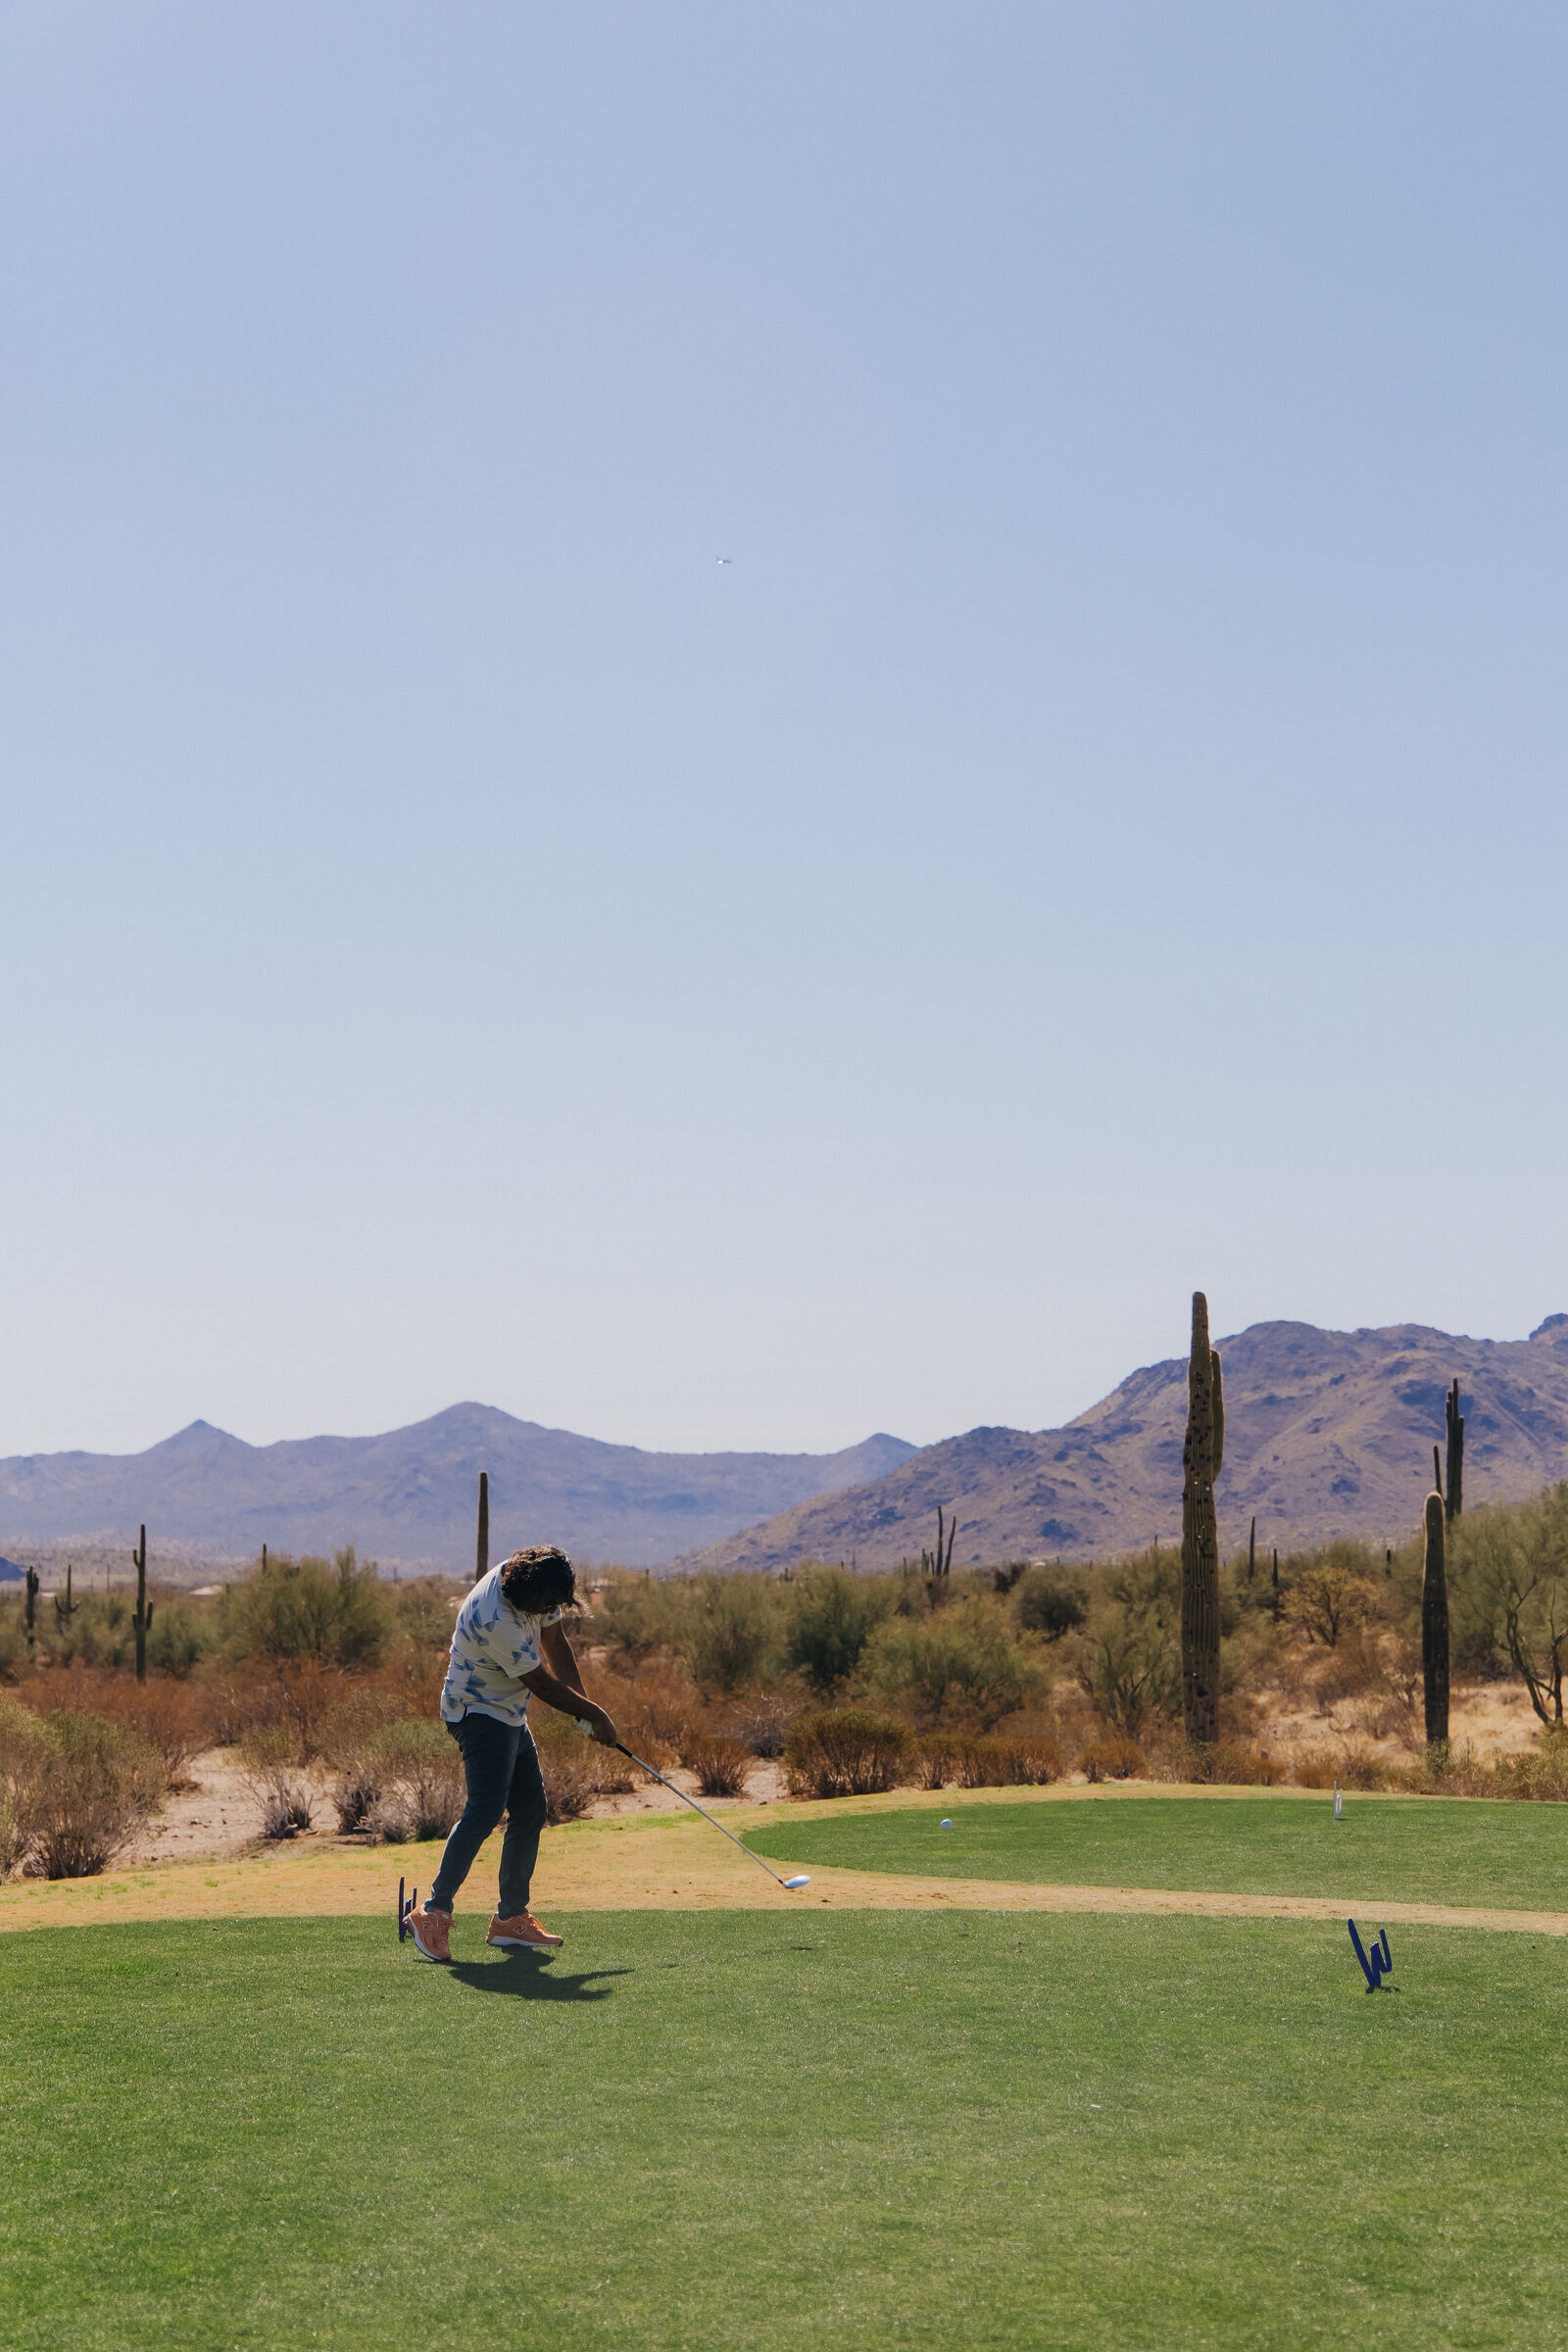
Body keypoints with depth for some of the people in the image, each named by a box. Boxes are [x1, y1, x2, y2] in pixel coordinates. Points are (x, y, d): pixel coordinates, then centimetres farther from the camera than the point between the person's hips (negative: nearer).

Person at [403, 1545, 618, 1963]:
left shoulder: (533, 1581, -6)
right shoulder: (495, 1620, -32)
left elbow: (554, 1640, 8)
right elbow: (541, 1684, -21)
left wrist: (580, 1701, -1)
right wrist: (593, 1714, -8)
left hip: (509, 1715, 9)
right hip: (479, 1712, -9)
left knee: (530, 1811, 6)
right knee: (485, 1809, -22)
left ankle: (512, 1918, 11)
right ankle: (434, 1911, -21)